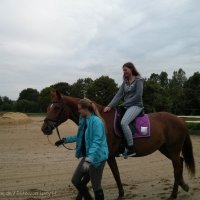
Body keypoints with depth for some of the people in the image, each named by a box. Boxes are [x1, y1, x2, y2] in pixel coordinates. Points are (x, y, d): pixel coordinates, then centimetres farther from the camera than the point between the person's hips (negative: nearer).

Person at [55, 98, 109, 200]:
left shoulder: (96, 121, -20)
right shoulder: (84, 120, 8)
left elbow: (97, 142, -27)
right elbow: (80, 137, 23)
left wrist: (89, 160, -36)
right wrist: (65, 140, 23)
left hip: (96, 157, -9)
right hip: (87, 156, 9)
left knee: (96, 186, 2)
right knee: (75, 180, 15)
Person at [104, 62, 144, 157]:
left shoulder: (138, 80, -3)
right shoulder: (125, 82, 15)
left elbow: (138, 95, -12)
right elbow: (118, 95, 6)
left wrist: (125, 103, -11)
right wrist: (110, 106, -7)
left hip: (136, 105, -8)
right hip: (126, 106, 8)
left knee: (123, 122, -31)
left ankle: (131, 149, -25)